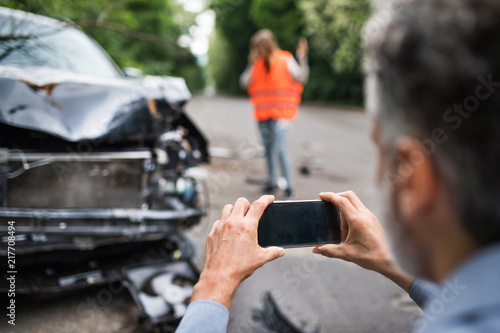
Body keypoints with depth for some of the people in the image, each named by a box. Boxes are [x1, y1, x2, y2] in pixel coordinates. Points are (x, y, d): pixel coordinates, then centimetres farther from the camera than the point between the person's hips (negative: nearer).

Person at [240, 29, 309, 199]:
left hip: (281, 113, -5)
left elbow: (301, 77, -10)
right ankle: (272, 181, 27)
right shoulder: (256, 63, 9)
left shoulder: (285, 59, -3)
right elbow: (244, 83, 3)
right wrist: (251, 64, -6)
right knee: (268, 148, 13)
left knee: (281, 149, -13)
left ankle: (289, 186, -3)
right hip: (263, 113, 5)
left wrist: (302, 57, -21)